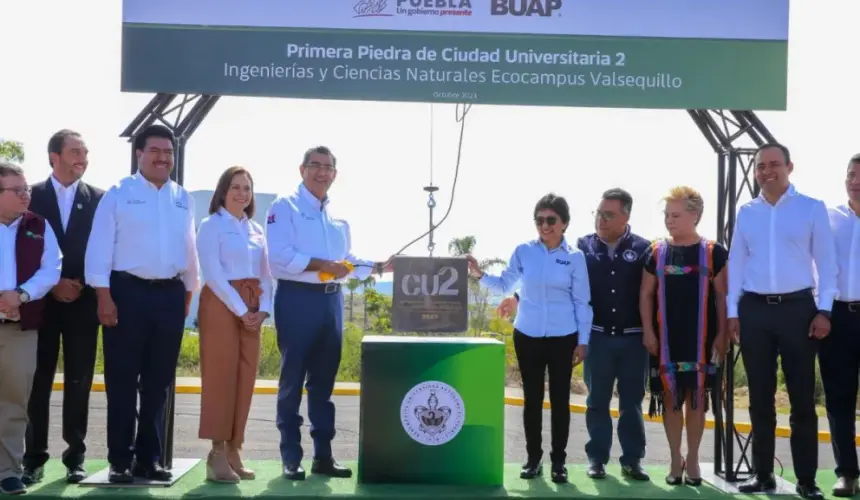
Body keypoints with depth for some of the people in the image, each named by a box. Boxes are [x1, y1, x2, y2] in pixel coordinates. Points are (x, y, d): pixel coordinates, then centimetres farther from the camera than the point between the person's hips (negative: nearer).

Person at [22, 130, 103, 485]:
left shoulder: (98, 199, 6)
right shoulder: (32, 196, 4)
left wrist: (81, 286, -7)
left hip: (83, 301, 1)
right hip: (41, 300, 0)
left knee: (78, 381, 3)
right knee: (38, 379, 2)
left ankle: (75, 456, 11)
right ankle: (34, 458, 10)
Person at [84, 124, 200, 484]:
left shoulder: (183, 199, 12)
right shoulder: (118, 194, -1)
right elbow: (99, 247, -6)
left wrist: (188, 293, 13)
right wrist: (104, 296, -12)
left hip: (170, 296, 4)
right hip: (127, 292, -4)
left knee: (159, 380, 9)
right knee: (122, 379, 2)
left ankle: (148, 457, 19)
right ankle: (120, 459, 11)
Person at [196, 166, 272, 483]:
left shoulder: (256, 230, 16)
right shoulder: (211, 225, -2)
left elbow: (265, 274, 14)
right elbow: (212, 274, -11)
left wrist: (263, 309, -2)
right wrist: (239, 309, -15)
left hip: (252, 309, 6)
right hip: (221, 304, -6)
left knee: (245, 378, 4)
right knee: (220, 375, -7)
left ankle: (233, 451, 10)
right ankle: (217, 454, -4)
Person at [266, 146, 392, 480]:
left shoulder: (338, 215, 17)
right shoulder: (285, 206, -3)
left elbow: (347, 261, 21)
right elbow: (279, 256, -15)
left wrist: (378, 266, 7)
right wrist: (322, 264, -19)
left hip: (331, 300, 6)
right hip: (297, 299, -6)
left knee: (323, 380, 10)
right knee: (293, 379, 0)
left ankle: (323, 456, 17)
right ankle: (291, 458, 7)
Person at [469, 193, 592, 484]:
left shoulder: (575, 257, -3)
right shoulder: (524, 252, 0)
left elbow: (582, 302, 0)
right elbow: (505, 285, 7)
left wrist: (583, 341, -2)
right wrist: (480, 276, -10)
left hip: (563, 338, -1)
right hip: (527, 336, 1)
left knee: (560, 399, 5)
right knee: (532, 398, 7)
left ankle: (558, 461, 14)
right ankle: (533, 458, 18)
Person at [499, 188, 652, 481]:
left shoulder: (643, 249, -2)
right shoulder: (583, 247, 3)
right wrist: (519, 299, -1)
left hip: (633, 338, -1)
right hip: (598, 336, 1)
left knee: (632, 402, 6)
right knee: (597, 401, 8)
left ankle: (632, 460, 14)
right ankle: (597, 458, 17)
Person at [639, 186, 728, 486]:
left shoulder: (713, 253, -2)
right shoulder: (656, 252, 2)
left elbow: (722, 296, 1)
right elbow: (646, 294, 5)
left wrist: (722, 335, -3)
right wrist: (648, 332, -2)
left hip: (700, 340, -1)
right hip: (666, 341, 1)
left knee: (696, 399, 6)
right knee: (670, 399, 6)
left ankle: (692, 459, 19)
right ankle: (675, 459, 18)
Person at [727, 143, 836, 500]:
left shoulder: (812, 209, 1)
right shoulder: (746, 213, 8)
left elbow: (826, 263, 1)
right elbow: (736, 263, 9)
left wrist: (824, 310, -6)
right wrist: (733, 312, 5)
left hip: (798, 307, -2)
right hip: (755, 310, 2)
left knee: (802, 398, 2)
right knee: (760, 398, 8)